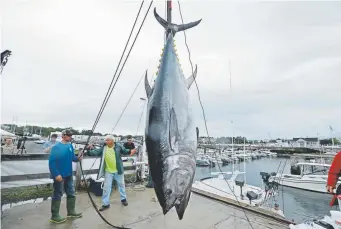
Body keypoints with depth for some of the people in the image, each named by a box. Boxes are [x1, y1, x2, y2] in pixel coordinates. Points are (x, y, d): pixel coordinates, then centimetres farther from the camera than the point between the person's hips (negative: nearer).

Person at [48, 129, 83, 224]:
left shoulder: (70, 146, 4)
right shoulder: (56, 147, -17)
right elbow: (51, 161, -20)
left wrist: (78, 158, -11)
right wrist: (56, 174, -22)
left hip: (69, 174, 8)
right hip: (59, 175, -8)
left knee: (71, 193, 16)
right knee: (57, 195, 4)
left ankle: (71, 212, 31)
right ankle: (55, 216, 19)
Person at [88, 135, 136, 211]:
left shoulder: (118, 146, -12)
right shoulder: (103, 148, -7)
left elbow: (124, 151, 1)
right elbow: (96, 152, -11)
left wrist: (130, 151, -16)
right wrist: (90, 150, -28)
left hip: (118, 170, -1)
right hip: (108, 171, 1)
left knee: (121, 184, 16)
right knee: (106, 187, 4)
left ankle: (123, 199, 37)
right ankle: (106, 204, 19)